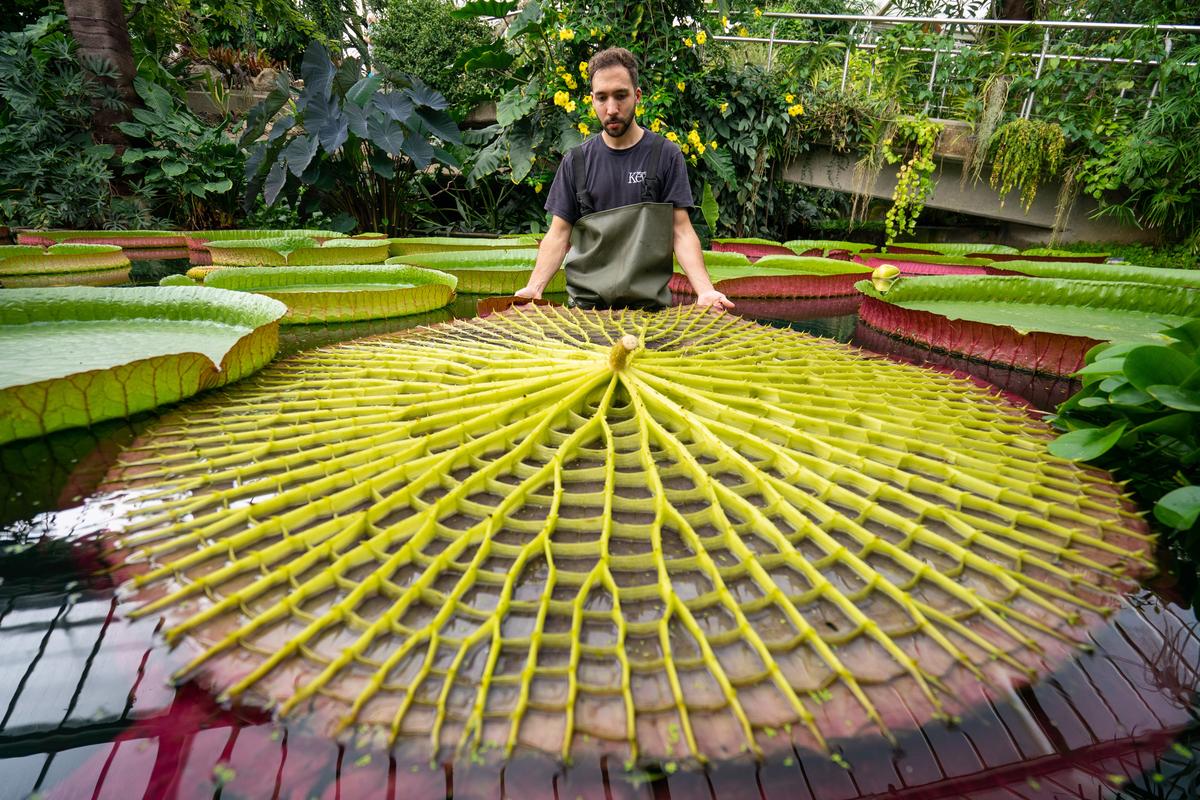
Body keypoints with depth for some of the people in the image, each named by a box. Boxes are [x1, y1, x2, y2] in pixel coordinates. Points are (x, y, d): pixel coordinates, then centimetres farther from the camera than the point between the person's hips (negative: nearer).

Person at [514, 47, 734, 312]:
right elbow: (559, 233, 3)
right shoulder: (576, 161, 6)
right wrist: (534, 286, -13)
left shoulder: (667, 155, 1)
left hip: (650, 302, -1)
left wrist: (705, 290, -19)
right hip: (584, 301, 1)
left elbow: (681, 231, -3)